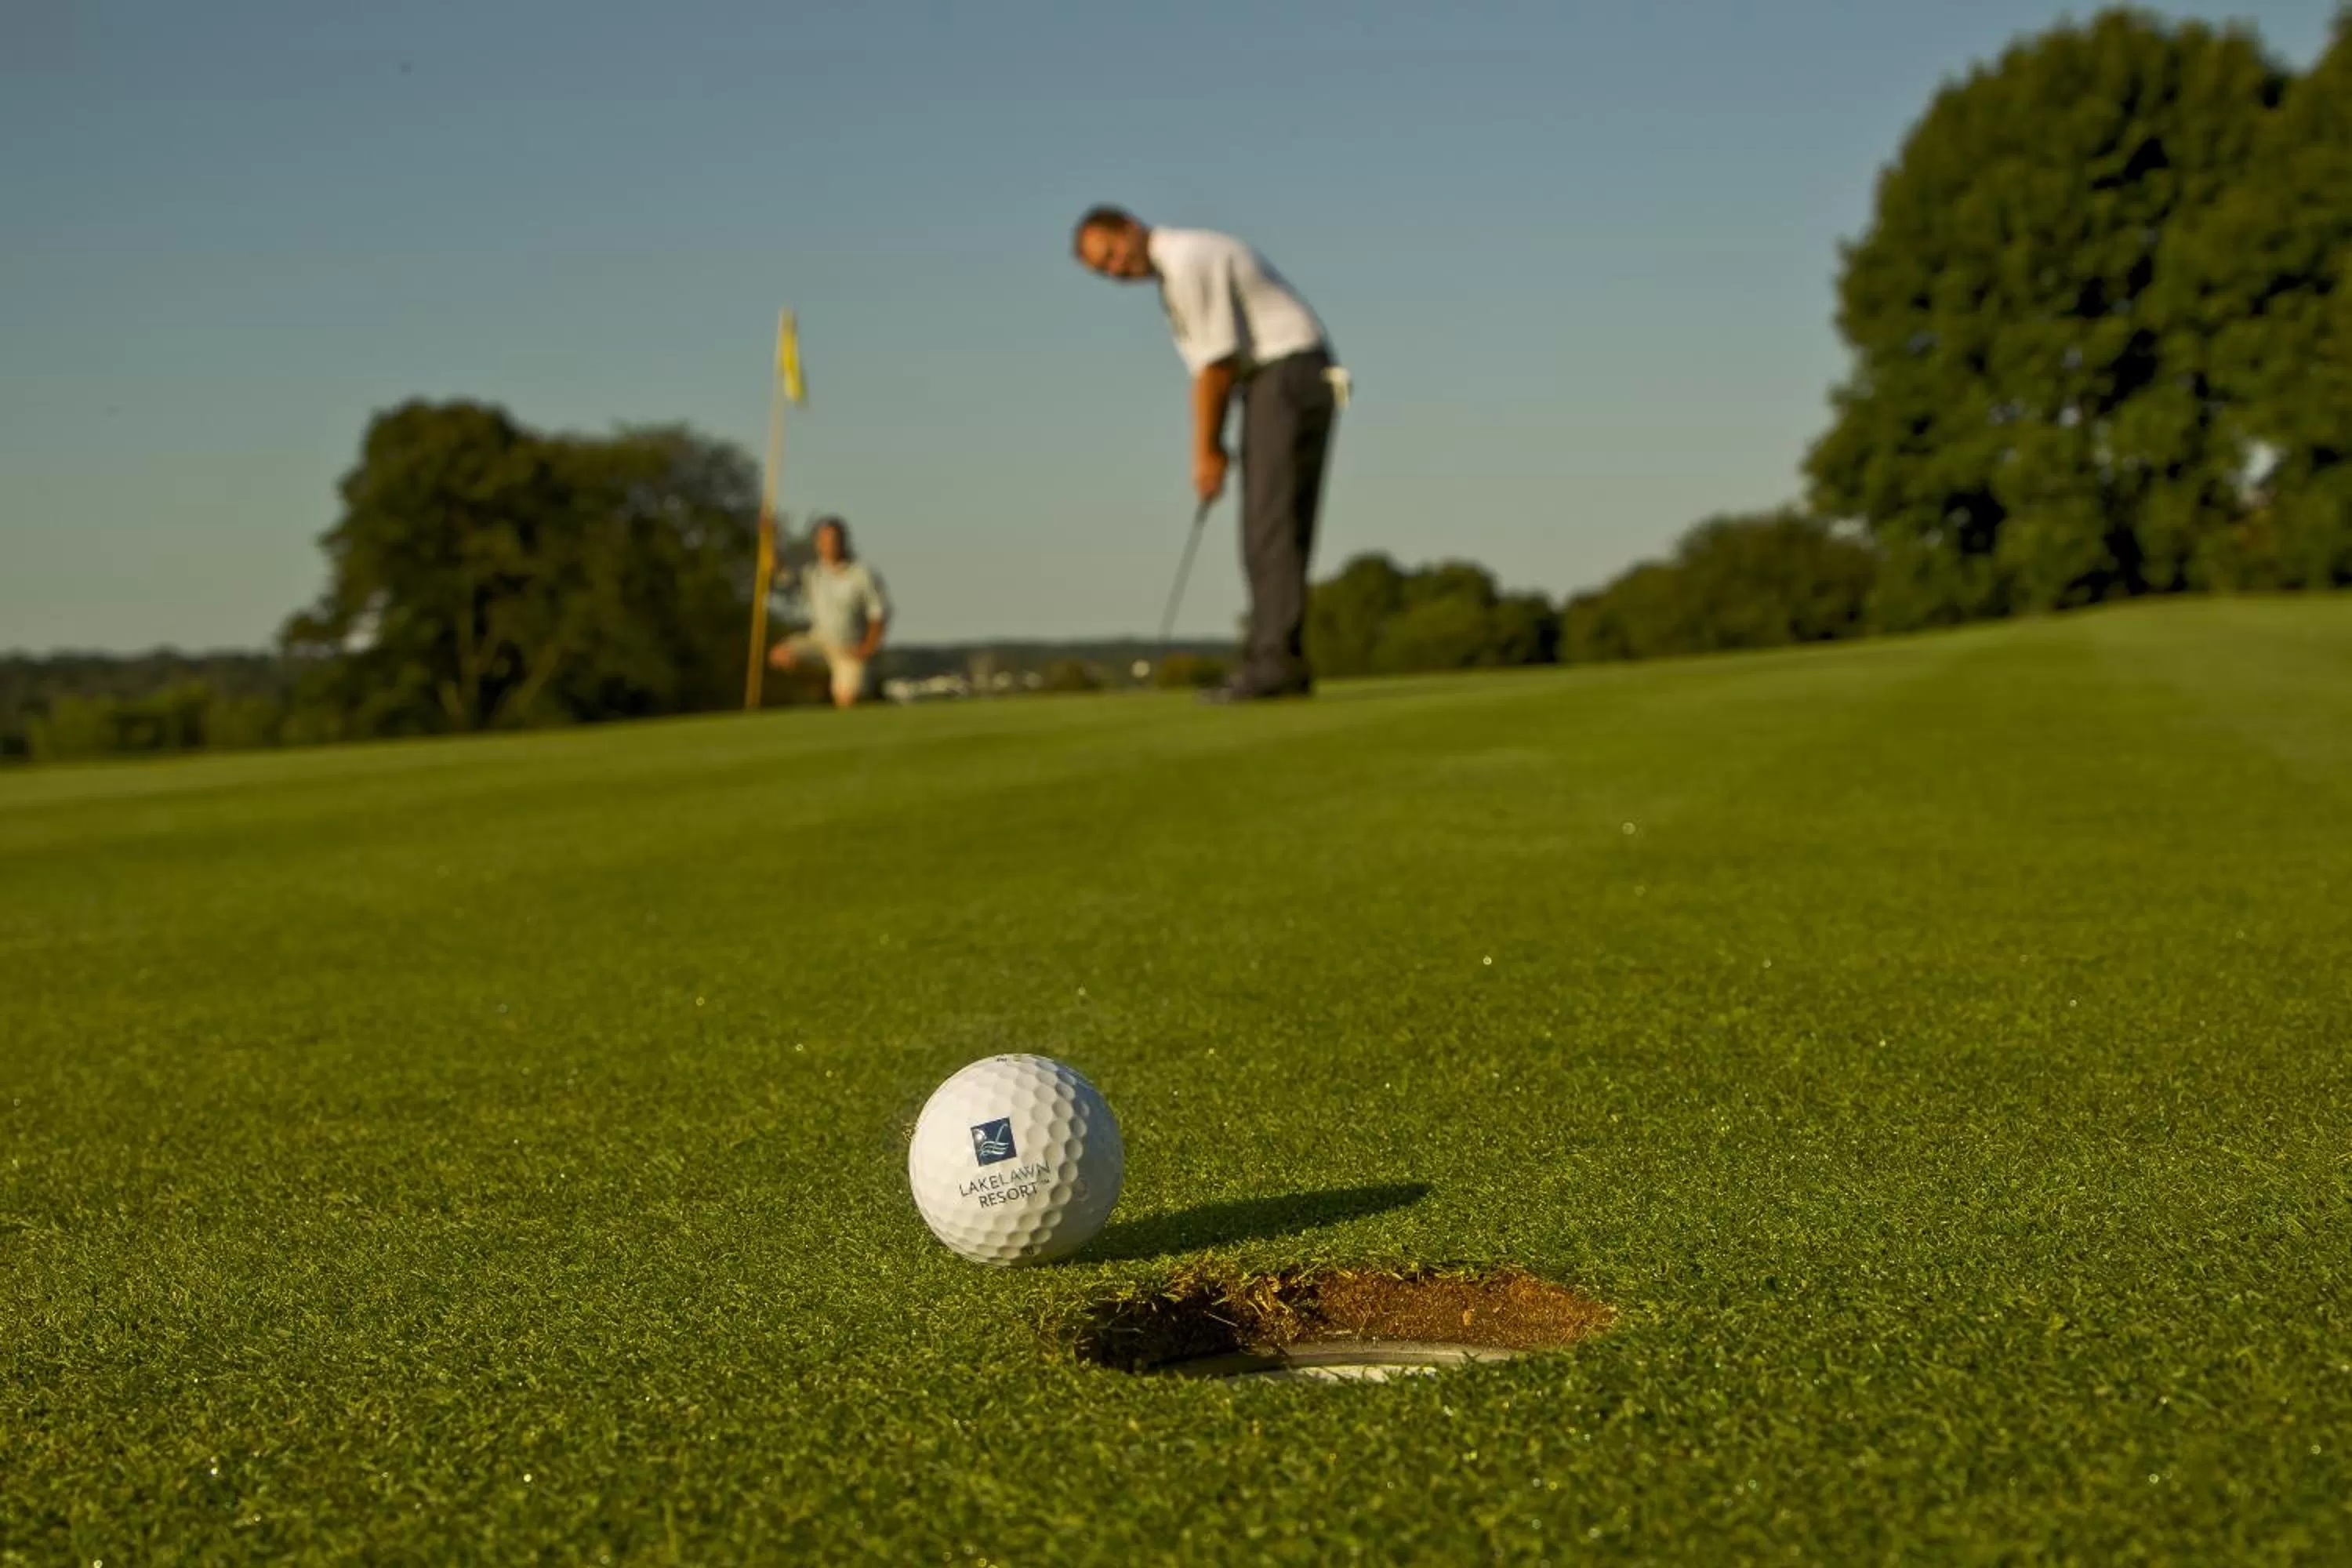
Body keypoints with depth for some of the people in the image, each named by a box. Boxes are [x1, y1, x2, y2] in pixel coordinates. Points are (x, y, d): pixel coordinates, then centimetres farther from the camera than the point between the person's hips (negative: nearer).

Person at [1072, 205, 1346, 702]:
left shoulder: (1188, 260, -13)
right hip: (1270, 386, 10)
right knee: (1267, 532, 7)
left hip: (1290, 377, -10)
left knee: (1273, 528, -14)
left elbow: (1217, 364, -14)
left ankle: (1277, 663, -18)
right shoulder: (1175, 273, 19)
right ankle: (1274, 663, 6)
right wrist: (1207, 450, 10)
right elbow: (1208, 369, 18)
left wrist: (1206, 453, -6)